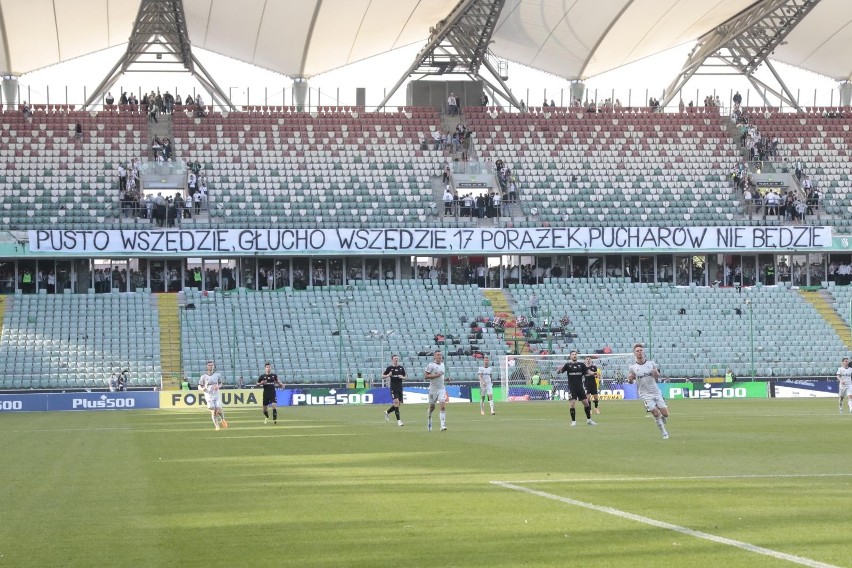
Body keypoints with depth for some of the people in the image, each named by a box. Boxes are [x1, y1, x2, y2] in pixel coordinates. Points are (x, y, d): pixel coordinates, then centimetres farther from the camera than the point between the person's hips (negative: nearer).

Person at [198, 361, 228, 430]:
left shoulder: (217, 375, 3)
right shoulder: (204, 377, -3)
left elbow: (220, 384, 16)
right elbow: (199, 387, 3)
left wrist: (218, 386, -7)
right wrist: (203, 389, -20)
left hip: (217, 395, 1)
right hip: (209, 397, -1)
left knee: (219, 411, -8)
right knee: (213, 412, -6)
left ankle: (222, 420, 25)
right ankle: (217, 426, 8)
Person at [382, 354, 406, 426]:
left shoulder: (401, 368, 8)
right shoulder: (390, 368, -1)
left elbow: (405, 377, 17)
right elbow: (382, 376, 4)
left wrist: (402, 377, -6)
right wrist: (388, 375, -16)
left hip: (400, 388, 4)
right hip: (393, 388, -4)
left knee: (398, 404, 7)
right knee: (396, 402, -16)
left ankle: (387, 412, 34)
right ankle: (398, 420, -15)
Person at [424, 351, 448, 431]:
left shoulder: (442, 365, 12)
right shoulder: (431, 365, -9)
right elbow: (425, 376, -14)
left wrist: (445, 378, 9)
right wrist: (436, 375, -21)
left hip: (442, 388, 4)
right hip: (433, 389, -4)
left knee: (443, 406, -12)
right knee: (432, 407, 8)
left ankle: (443, 426, -16)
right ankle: (429, 421, 35)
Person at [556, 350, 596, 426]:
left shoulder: (581, 365, 4)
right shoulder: (567, 365, -2)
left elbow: (587, 372, 8)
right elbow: (558, 372, -6)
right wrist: (560, 369, -29)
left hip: (580, 387, 3)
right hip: (572, 388, -3)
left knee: (586, 403, 3)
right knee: (572, 404, -10)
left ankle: (589, 420, 18)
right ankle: (573, 421, 0)